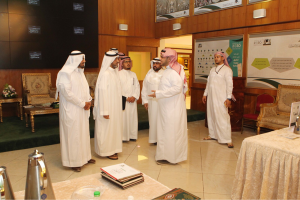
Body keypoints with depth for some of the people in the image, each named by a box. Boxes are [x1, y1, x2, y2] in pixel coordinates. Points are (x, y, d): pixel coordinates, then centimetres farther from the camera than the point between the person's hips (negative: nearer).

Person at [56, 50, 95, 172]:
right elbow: (66, 92, -21)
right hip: (71, 110, -9)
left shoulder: (80, 72, 12)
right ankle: (73, 162, 13)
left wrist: (88, 100, 0)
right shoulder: (65, 73, -15)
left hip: (82, 109, 9)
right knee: (73, 134, 0)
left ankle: (84, 156, 30)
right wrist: (82, 103, -18)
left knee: (84, 133, 16)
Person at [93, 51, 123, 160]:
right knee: (107, 129, 3)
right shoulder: (105, 74, -18)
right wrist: (105, 111, -23)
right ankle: (107, 151, 17)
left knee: (114, 127, 17)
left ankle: (112, 149, 30)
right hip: (108, 108, -9)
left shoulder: (114, 72, 10)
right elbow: (102, 93, -22)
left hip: (115, 107, 9)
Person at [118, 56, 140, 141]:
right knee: (123, 118, -5)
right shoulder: (118, 74, 0)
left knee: (132, 117, 6)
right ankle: (123, 136, 3)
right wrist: (126, 98, -11)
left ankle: (132, 135, 15)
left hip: (132, 100, 5)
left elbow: (137, 86, 10)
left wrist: (134, 97, -6)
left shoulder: (133, 74, 16)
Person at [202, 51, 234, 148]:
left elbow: (229, 85, -11)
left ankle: (228, 140, -4)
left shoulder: (227, 70, -5)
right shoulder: (212, 69, 15)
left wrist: (228, 98, -17)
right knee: (211, 116, 12)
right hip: (211, 97, 7)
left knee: (223, 118, -8)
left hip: (221, 98, -7)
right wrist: (205, 94, 15)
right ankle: (212, 135, 25)